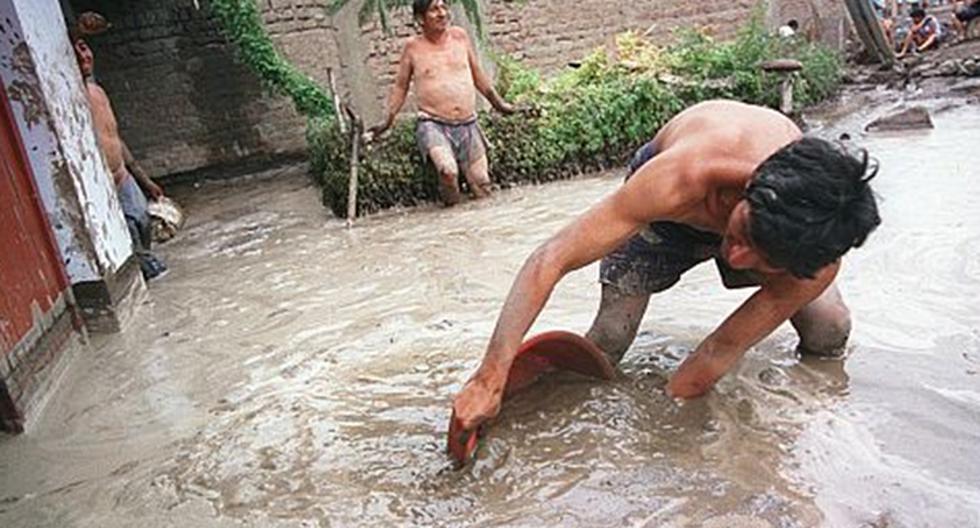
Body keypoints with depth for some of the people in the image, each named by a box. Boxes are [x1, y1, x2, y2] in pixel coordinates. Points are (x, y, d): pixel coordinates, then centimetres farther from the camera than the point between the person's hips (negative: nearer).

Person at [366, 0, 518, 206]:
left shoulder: (459, 36, 9)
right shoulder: (413, 47, 2)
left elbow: (477, 73, 20)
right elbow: (400, 86, 12)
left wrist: (499, 103, 26)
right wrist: (388, 121, 11)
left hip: (468, 125, 4)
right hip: (433, 125, -3)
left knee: (483, 192, 0)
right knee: (448, 171, -30)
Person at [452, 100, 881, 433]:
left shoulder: (820, 260, -37)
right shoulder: (680, 177, -47)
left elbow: (722, 353, -29)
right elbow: (550, 259, -44)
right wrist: (489, 379, -47)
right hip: (668, 206, -1)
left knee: (829, 334, -12)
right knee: (607, 343, -14)